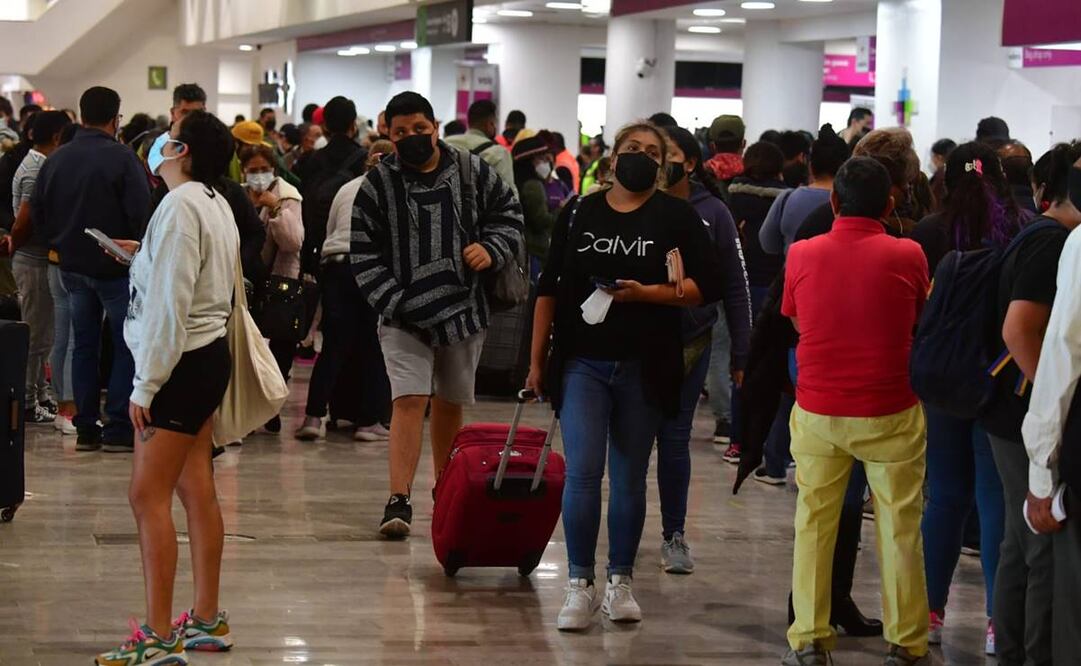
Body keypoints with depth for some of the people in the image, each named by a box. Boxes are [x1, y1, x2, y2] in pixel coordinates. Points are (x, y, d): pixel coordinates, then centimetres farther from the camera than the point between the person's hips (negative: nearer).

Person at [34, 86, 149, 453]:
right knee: (127, 345, 1)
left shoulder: (55, 160, 5)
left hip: (73, 267, 6)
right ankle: (118, 428, -3)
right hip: (115, 267, -6)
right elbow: (141, 212, -20)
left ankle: (86, 428, 12)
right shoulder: (122, 158, -15)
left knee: (84, 345, 12)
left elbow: (37, 213, 10)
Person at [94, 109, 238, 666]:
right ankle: (207, 620, 21)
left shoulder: (179, 207, -17)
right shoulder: (215, 204, 13)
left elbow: (169, 305, -21)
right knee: (196, 490, 14)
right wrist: (145, 255, 17)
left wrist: (146, 384, -19)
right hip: (208, 355, 10)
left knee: (148, 495, -10)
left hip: (183, 363, -10)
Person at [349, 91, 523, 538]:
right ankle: (399, 500, -17)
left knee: (450, 404, 15)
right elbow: (364, 254, -2)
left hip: (464, 312, 3)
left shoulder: (473, 172, 2)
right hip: (405, 317, -3)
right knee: (409, 400, -15)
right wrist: (394, 302, -12)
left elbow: (508, 213, 14)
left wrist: (491, 249, -6)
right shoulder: (377, 185, -3)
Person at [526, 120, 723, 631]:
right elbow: (549, 289, 10)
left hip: (644, 369, 0)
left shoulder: (676, 217, 1)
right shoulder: (579, 214, 6)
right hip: (582, 363, 0)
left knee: (629, 479, 8)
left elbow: (709, 285, -4)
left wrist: (647, 293, -17)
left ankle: (621, 582, 20)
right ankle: (580, 585, -2)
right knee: (582, 473, -10)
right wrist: (537, 360, 8)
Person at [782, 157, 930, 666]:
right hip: (889, 414, -1)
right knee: (899, 529, 7)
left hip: (817, 412, 2)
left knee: (813, 524, 11)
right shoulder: (907, 256, -8)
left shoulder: (802, 254, -3)